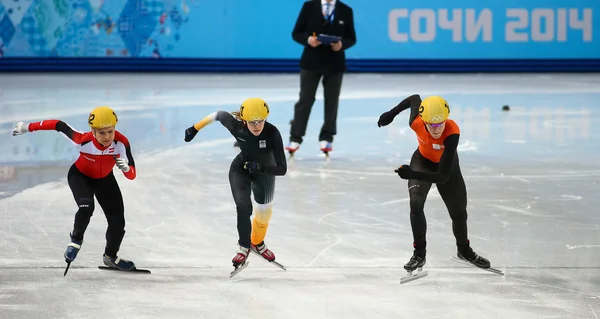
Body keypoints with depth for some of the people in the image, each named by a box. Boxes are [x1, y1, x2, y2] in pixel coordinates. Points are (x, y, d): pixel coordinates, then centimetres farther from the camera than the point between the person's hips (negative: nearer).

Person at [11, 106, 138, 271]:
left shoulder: (121, 142, -34)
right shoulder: (84, 140, -39)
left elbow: (132, 176, -30)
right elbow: (60, 125, -23)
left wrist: (126, 168, -54)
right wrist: (28, 127, -13)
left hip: (105, 179, 3)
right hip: (80, 176, -3)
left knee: (118, 222, 2)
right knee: (86, 207, -30)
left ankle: (111, 257, 32)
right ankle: (76, 239, 3)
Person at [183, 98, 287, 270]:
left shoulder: (272, 133, -37)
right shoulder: (236, 126, -32)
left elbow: (282, 169, -36)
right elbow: (218, 115, -9)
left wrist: (261, 167, -52)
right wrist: (195, 128, -1)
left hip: (265, 172, 1)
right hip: (240, 170, 0)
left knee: (264, 213, 16)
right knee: (244, 207, -21)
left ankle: (257, 243, 47)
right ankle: (244, 247, 0)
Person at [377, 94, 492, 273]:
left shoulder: (452, 133, -44)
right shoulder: (416, 123, -34)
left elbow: (442, 177, -45)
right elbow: (415, 99, -9)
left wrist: (412, 174, -55)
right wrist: (392, 114, 0)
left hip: (447, 164, -1)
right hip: (423, 160, 1)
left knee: (459, 212, 13)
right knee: (416, 204, -21)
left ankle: (464, 251, 41)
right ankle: (419, 253, -4)